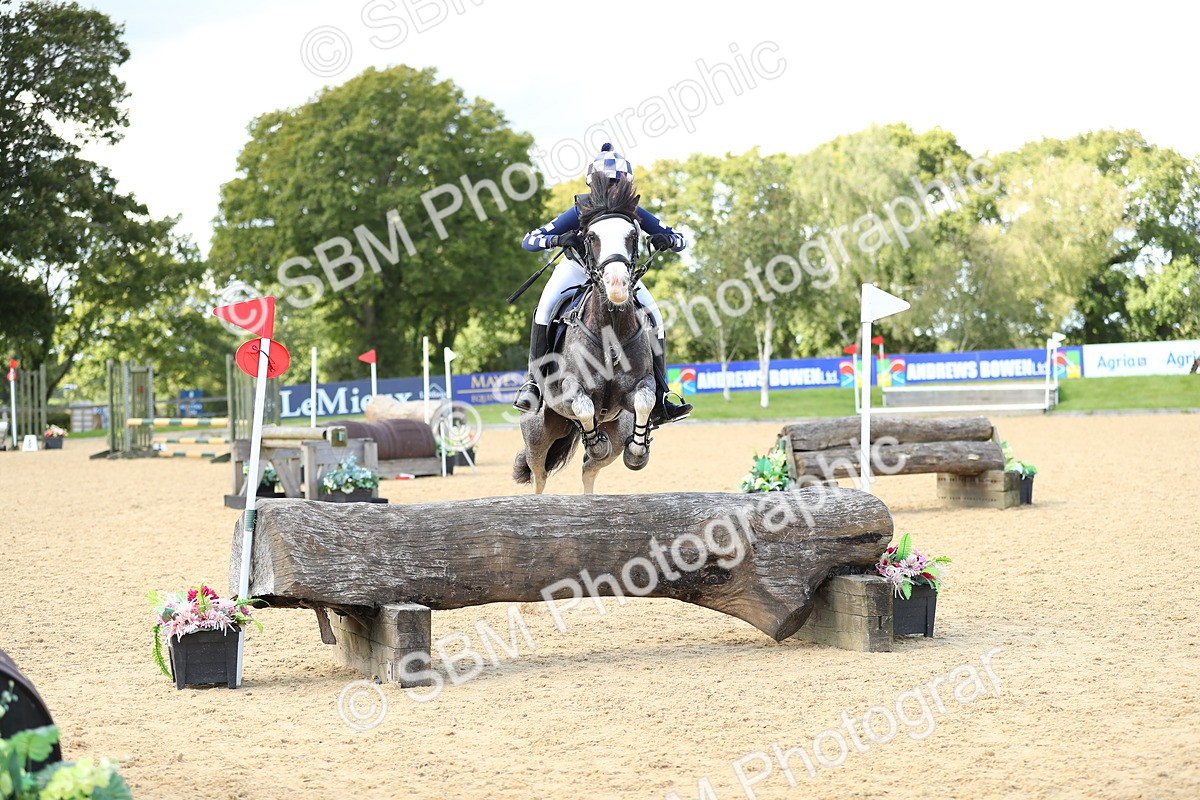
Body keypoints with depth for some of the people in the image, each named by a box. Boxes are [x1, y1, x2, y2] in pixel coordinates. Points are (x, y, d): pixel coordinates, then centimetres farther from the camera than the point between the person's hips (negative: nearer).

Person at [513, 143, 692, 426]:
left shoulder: (634, 213, -22)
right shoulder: (581, 212, -28)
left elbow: (679, 239, -17)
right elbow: (529, 240, -30)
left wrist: (667, 240, -42)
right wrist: (559, 239, -51)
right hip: (577, 268, -2)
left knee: (654, 317, -15)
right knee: (546, 308, -29)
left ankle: (659, 398, -10)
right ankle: (534, 382, -22)